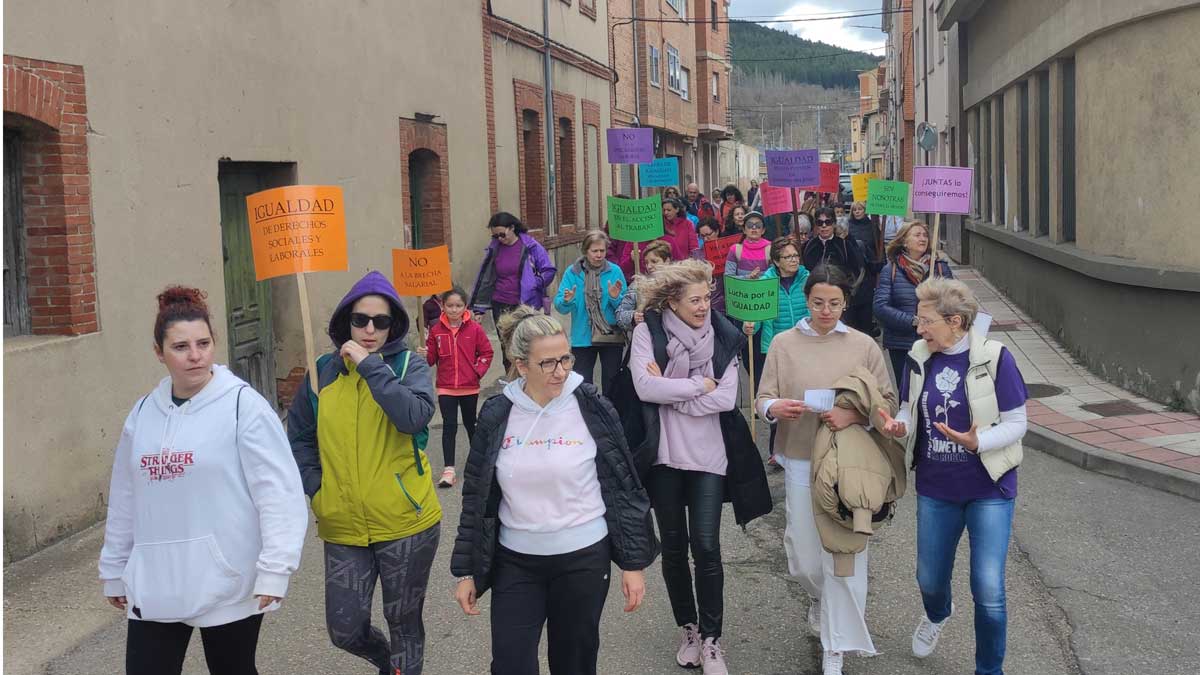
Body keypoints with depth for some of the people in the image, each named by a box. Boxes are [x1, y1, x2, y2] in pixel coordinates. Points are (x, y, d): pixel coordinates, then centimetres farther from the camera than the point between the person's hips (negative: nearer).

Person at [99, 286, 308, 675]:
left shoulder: (244, 405, -10)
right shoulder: (144, 413, 7)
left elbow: (280, 493, -15)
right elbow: (124, 500, 15)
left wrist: (275, 569, -20)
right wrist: (114, 571, 20)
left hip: (228, 584, -4)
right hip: (154, 584, 4)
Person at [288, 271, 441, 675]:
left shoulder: (410, 366, -5)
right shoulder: (323, 371, 3)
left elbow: (414, 418, -24)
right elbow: (299, 437, 14)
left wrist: (370, 365, -22)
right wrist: (314, 486, 2)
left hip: (406, 523, -3)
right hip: (343, 527, 3)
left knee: (404, 623, 11)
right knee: (345, 631, 7)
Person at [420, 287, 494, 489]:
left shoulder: (474, 328, -5)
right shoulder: (436, 330, -3)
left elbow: (487, 352, 2)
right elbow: (432, 358, 2)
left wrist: (478, 370, -9)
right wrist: (425, 356, -19)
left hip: (469, 387, 0)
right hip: (446, 388, 0)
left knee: (470, 423, 16)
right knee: (449, 426, -5)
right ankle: (448, 470, -4)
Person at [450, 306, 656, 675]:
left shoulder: (593, 409, -8)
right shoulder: (497, 416, -4)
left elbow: (625, 489, -3)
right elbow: (476, 498, 4)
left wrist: (634, 563, -3)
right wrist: (467, 571, 5)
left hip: (583, 559, -1)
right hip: (515, 562, 1)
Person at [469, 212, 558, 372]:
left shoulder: (530, 246, -5)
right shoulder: (494, 248, 4)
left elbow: (549, 270, -2)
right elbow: (484, 279, 9)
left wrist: (532, 284, -11)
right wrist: (479, 308, 7)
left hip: (525, 305, -3)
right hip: (501, 306, 3)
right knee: (507, 347, 7)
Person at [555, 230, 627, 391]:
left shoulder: (615, 271, -2)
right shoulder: (572, 272, -2)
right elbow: (559, 306, -6)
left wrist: (616, 298, -22)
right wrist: (566, 301, -27)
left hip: (611, 337, 0)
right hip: (583, 338, 0)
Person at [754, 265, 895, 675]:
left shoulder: (864, 345, 0)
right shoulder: (784, 343, 1)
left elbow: (887, 402, 0)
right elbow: (762, 400, 1)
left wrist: (853, 416, -18)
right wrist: (775, 408, -22)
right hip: (800, 461, 1)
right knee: (803, 556, 8)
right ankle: (820, 600, 44)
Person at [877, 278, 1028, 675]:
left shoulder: (994, 358, -15)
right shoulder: (919, 358, -2)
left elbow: (1017, 423, -12)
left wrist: (978, 442, -29)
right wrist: (900, 427, -16)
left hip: (988, 489, -4)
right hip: (935, 487, 4)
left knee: (988, 590, -5)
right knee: (929, 578, 18)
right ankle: (937, 614, 55)